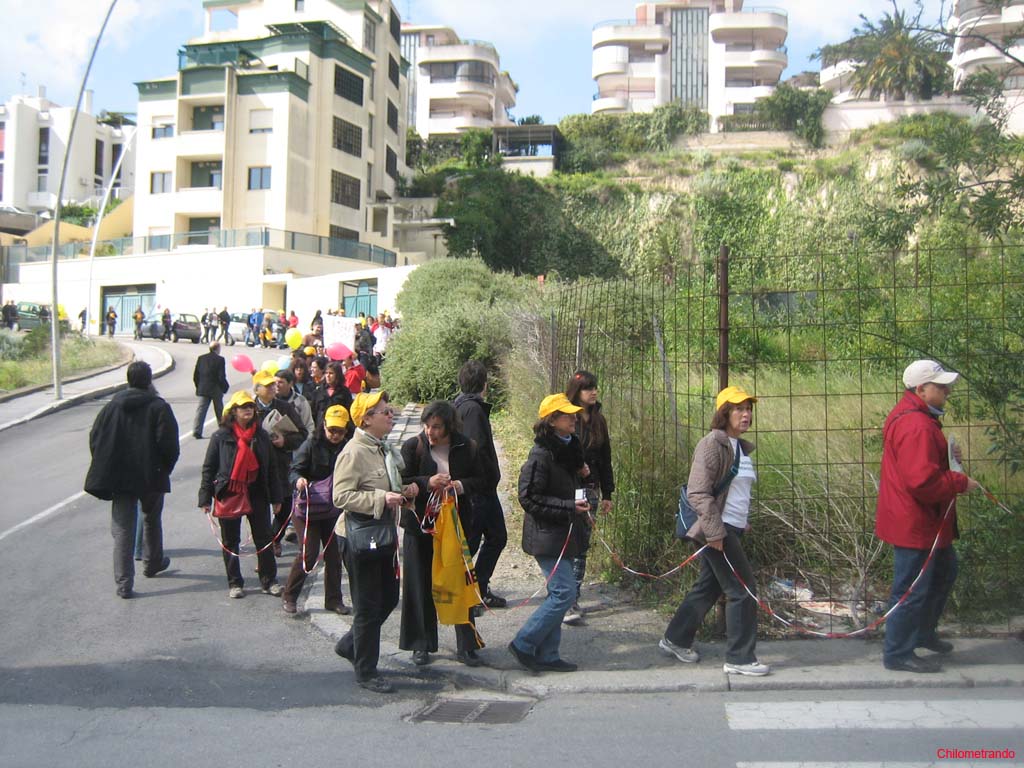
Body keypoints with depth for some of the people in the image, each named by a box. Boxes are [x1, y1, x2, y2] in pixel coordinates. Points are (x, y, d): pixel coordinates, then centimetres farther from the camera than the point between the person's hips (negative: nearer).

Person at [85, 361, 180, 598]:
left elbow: (95, 439, 5)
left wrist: (105, 470, 13)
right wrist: (166, 468, 1)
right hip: (151, 477, -2)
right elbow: (169, 444, -15)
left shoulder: (112, 406, 2)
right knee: (151, 520, 22)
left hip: (119, 478, 2)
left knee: (122, 529, 4)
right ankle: (153, 563, 38)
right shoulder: (159, 407, -9)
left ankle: (124, 583, -1)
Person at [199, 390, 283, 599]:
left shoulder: (261, 436, 4)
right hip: (228, 495, -2)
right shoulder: (221, 437, -4)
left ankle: (269, 581, 16)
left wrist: (276, 497, 7)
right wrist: (205, 498, -7)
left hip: (257, 494, 2)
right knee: (230, 542, 8)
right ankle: (235, 583, 20)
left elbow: (271, 468, 9)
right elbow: (208, 468, -2)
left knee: (264, 539, 6)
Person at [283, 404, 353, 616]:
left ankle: (333, 599, 21)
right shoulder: (312, 444, -10)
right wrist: (298, 479, -34)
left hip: (334, 509, 4)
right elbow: (294, 469, -12)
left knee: (334, 554, 7)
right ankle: (288, 596, 12)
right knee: (309, 552, -5)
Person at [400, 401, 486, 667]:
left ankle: (466, 645, 19)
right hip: (420, 524, -1)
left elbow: (479, 479, 7)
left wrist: (462, 485, -14)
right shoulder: (412, 446, -6)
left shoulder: (466, 447, -2)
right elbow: (401, 482, -7)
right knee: (421, 585, 7)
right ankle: (421, 645, 21)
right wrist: (427, 483, -23)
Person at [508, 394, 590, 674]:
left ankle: (546, 655, 21)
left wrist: (580, 510, 15)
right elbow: (528, 497, -21)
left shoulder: (569, 448, 10)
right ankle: (523, 644, 4)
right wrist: (570, 507, -23)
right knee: (564, 592, -10)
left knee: (558, 593, 12)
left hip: (564, 534, 9)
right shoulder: (542, 454, -19)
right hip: (547, 535, -9)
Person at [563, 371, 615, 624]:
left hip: (589, 491, 5)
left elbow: (605, 459, 16)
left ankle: (574, 599, 14)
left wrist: (607, 494, 15)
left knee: (581, 546, 7)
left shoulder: (598, 420, 11)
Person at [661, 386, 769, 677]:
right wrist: (714, 531, -21)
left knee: (708, 587, 16)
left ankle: (675, 640, 30)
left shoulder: (741, 448, 14)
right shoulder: (712, 444, -14)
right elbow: (697, 493, -20)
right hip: (717, 530, -9)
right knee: (743, 589, -5)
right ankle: (739, 658, 6)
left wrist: (743, 522, 17)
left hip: (732, 530, 9)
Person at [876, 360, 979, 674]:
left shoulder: (912, 418, 11)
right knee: (912, 589, 0)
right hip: (916, 524, -12)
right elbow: (923, 481, -31)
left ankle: (923, 633, 41)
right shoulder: (917, 426, -25)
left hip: (926, 522, 12)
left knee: (944, 572, 27)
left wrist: (948, 458, 8)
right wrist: (961, 482, -18)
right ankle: (898, 654, 13)